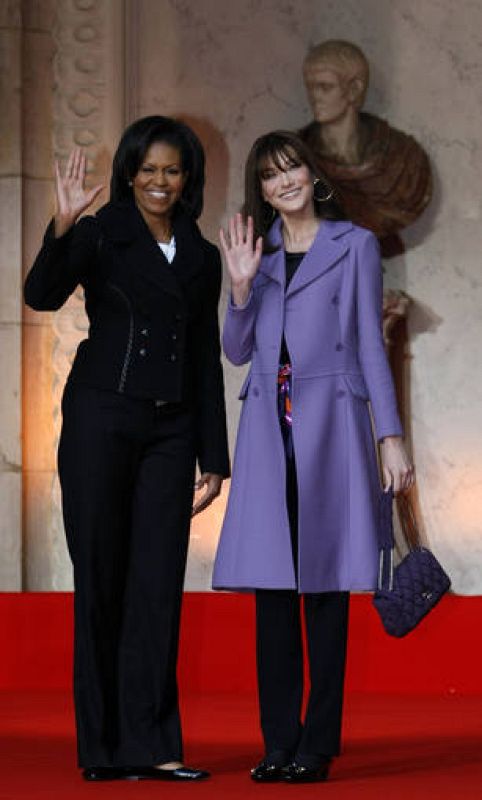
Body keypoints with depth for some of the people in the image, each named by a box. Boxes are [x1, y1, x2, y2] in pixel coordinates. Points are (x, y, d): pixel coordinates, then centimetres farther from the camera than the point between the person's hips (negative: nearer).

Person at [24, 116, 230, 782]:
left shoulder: (202, 258, 14)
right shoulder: (100, 236, 1)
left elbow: (207, 360, 16)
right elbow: (42, 295, -16)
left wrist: (214, 459, 12)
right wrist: (63, 227, -33)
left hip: (171, 429, 4)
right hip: (101, 419, -4)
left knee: (159, 584, 0)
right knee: (101, 580, 0)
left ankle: (150, 744, 3)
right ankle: (103, 747, 6)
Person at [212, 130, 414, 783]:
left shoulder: (354, 245, 7)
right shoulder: (258, 252, 16)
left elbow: (371, 345, 4)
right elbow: (238, 351, 13)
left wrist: (391, 435, -2)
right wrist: (242, 287, -2)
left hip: (330, 424, -3)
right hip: (269, 429, 3)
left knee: (325, 586, -3)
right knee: (271, 587, 1)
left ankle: (318, 746, 0)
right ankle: (280, 744, 6)